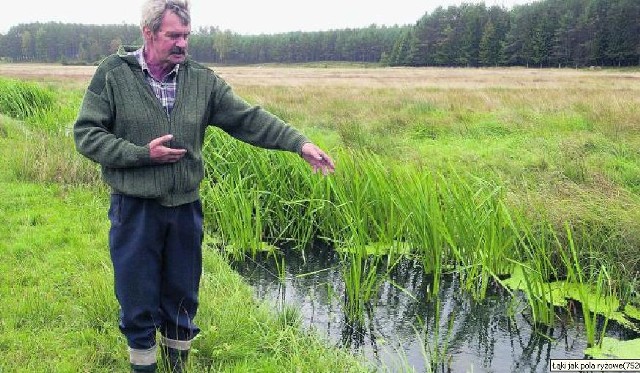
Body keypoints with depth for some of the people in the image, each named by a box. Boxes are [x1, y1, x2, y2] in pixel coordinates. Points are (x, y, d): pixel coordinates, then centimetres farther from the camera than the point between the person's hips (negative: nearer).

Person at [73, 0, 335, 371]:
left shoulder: (202, 79, 0)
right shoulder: (113, 74, -6)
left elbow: (250, 118, -3)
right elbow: (86, 135, -7)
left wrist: (300, 142, -12)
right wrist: (143, 154, -17)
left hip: (186, 209, 3)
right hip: (134, 211, -2)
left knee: (182, 301, 16)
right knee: (138, 304, 9)